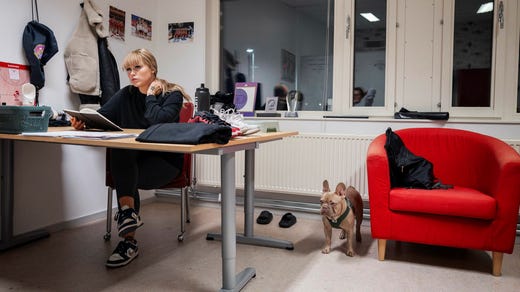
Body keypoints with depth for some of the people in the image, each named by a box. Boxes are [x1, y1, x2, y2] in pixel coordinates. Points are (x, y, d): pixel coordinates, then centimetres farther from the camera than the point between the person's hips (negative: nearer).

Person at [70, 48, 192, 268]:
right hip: (131, 161, 5)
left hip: (164, 161, -4)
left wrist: (150, 96, -8)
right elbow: (101, 116, -2)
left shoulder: (172, 95, -2)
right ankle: (128, 213, -30)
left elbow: (157, 121, -21)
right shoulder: (126, 95, 11)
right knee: (119, 149, -28)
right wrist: (82, 122, -21)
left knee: (124, 178, -28)